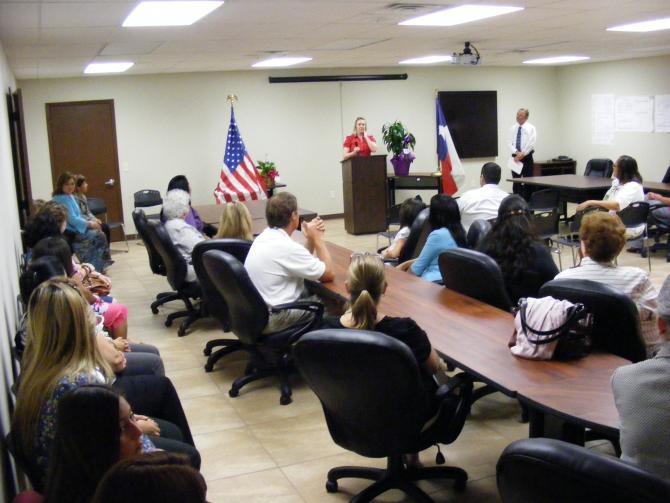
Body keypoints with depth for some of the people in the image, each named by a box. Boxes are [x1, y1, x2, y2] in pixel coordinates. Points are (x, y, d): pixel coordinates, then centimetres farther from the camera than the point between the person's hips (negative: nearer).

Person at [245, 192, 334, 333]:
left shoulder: (264, 236, 5)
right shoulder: (286, 247, -22)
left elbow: (303, 264, 14)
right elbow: (328, 274, -13)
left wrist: (311, 239, 1)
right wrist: (317, 238, -6)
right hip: (273, 320, -9)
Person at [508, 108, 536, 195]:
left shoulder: (531, 128, -3)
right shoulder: (512, 128, 8)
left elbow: (531, 143, -12)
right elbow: (509, 142, 1)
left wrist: (522, 154, -19)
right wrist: (516, 152, -14)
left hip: (527, 157, -3)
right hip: (515, 157, 4)